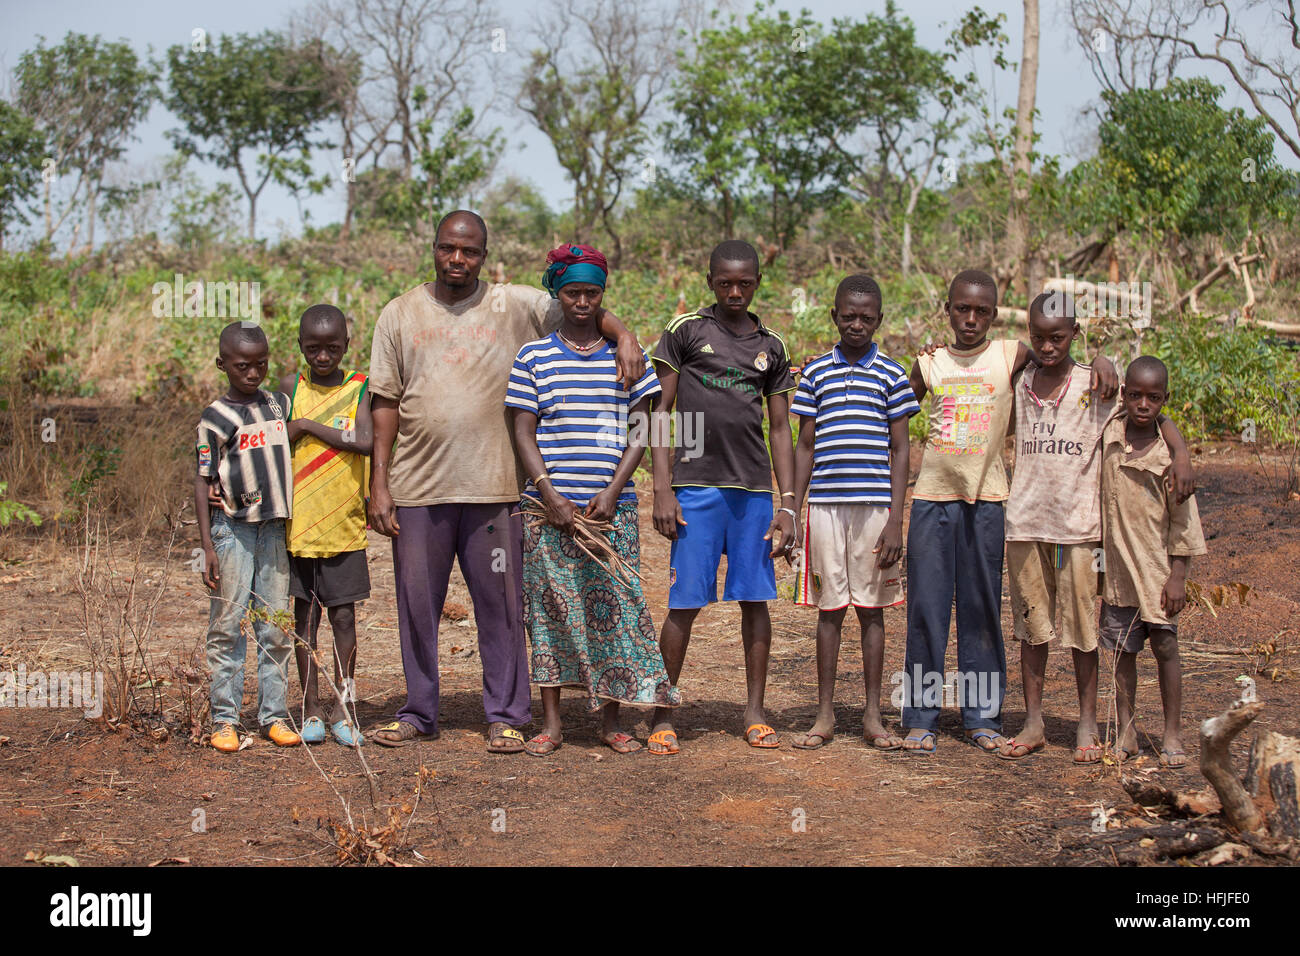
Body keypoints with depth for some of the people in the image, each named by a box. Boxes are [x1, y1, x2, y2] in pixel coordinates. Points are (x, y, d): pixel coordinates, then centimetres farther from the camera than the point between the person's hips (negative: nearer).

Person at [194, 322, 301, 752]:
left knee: (275, 627, 5)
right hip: (233, 528, -4)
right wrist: (207, 545, -9)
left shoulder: (281, 404, 10)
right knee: (228, 624, -2)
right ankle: (225, 719, 3)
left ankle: (275, 714, 12)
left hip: (275, 527, 4)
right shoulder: (214, 418, -3)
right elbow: (202, 483, -3)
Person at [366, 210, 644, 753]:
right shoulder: (400, 315, 7)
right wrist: (379, 484, 2)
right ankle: (418, 713, 21)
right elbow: (385, 402, 7)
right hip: (417, 485, 1)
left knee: (499, 604, 3)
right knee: (417, 604, 8)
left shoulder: (516, 306, 4)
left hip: (492, 485, -1)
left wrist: (624, 336, -16)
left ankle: (505, 716, 13)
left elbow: (586, 311, 7)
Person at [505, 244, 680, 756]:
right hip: (550, 504, -1)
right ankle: (551, 721, 10)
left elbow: (639, 431, 5)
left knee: (615, 607, 0)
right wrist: (550, 495, -9)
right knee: (550, 607, 2)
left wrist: (613, 492, -7)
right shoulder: (533, 357, 5)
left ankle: (610, 719, 11)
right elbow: (523, 433, 2)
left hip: (612, 505, 1)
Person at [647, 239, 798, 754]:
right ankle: (663, 716, 6)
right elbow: (660, 412, 0)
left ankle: (755, 712, 14)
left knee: (755, 599, 5)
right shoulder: (685, 330, 2)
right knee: (685, 602, -3)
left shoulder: (770, 346, 13)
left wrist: (787, 504, 6)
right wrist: (662, 491, -7)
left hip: (754, 490, 3)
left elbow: (780, 428, 14)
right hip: (696, 485, -3)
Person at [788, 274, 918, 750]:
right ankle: (825, 715, 12)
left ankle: (872, 716, 12)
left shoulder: (891, 375, 3)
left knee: (871, 607, 5)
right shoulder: (816, 372, 8)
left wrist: (896, 520, -4)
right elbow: (805, 446, 11)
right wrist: (793, 512, 6)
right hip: (826, 505, 1)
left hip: (875, 505, -1)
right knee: (830, 607, 5)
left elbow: (899, 450, 2)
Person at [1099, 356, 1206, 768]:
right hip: (1118, 565, 3)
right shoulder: (1108, 437, 0)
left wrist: (1177, 575, -8)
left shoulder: (1170, 449, -7)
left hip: (1158, 568, -3)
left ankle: (1172, 736, 7)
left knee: (1165, 647, -1)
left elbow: (1183, 516, -5)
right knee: (1122, 649, 6)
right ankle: (1126, 733, 14)